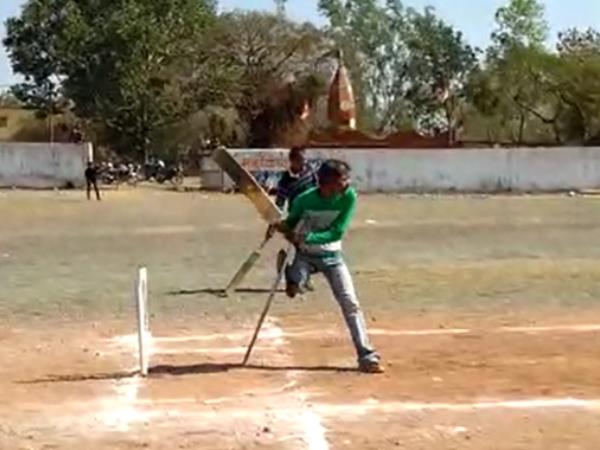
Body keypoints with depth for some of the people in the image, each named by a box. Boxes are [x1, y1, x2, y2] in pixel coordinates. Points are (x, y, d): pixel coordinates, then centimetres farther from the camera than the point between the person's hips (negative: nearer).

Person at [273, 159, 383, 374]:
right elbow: (292, 222, -2)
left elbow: (337, 232, -21)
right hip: (305, 254, 0)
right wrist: (284, 228, -26)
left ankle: (367, 356, -3)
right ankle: (292, 275, 12)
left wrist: (308, 237, -31)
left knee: (350, 303, -6)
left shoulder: (349, 196, -20)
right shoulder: (304, 200, -20)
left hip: (332, 255, 1)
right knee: (292, 288, -25)